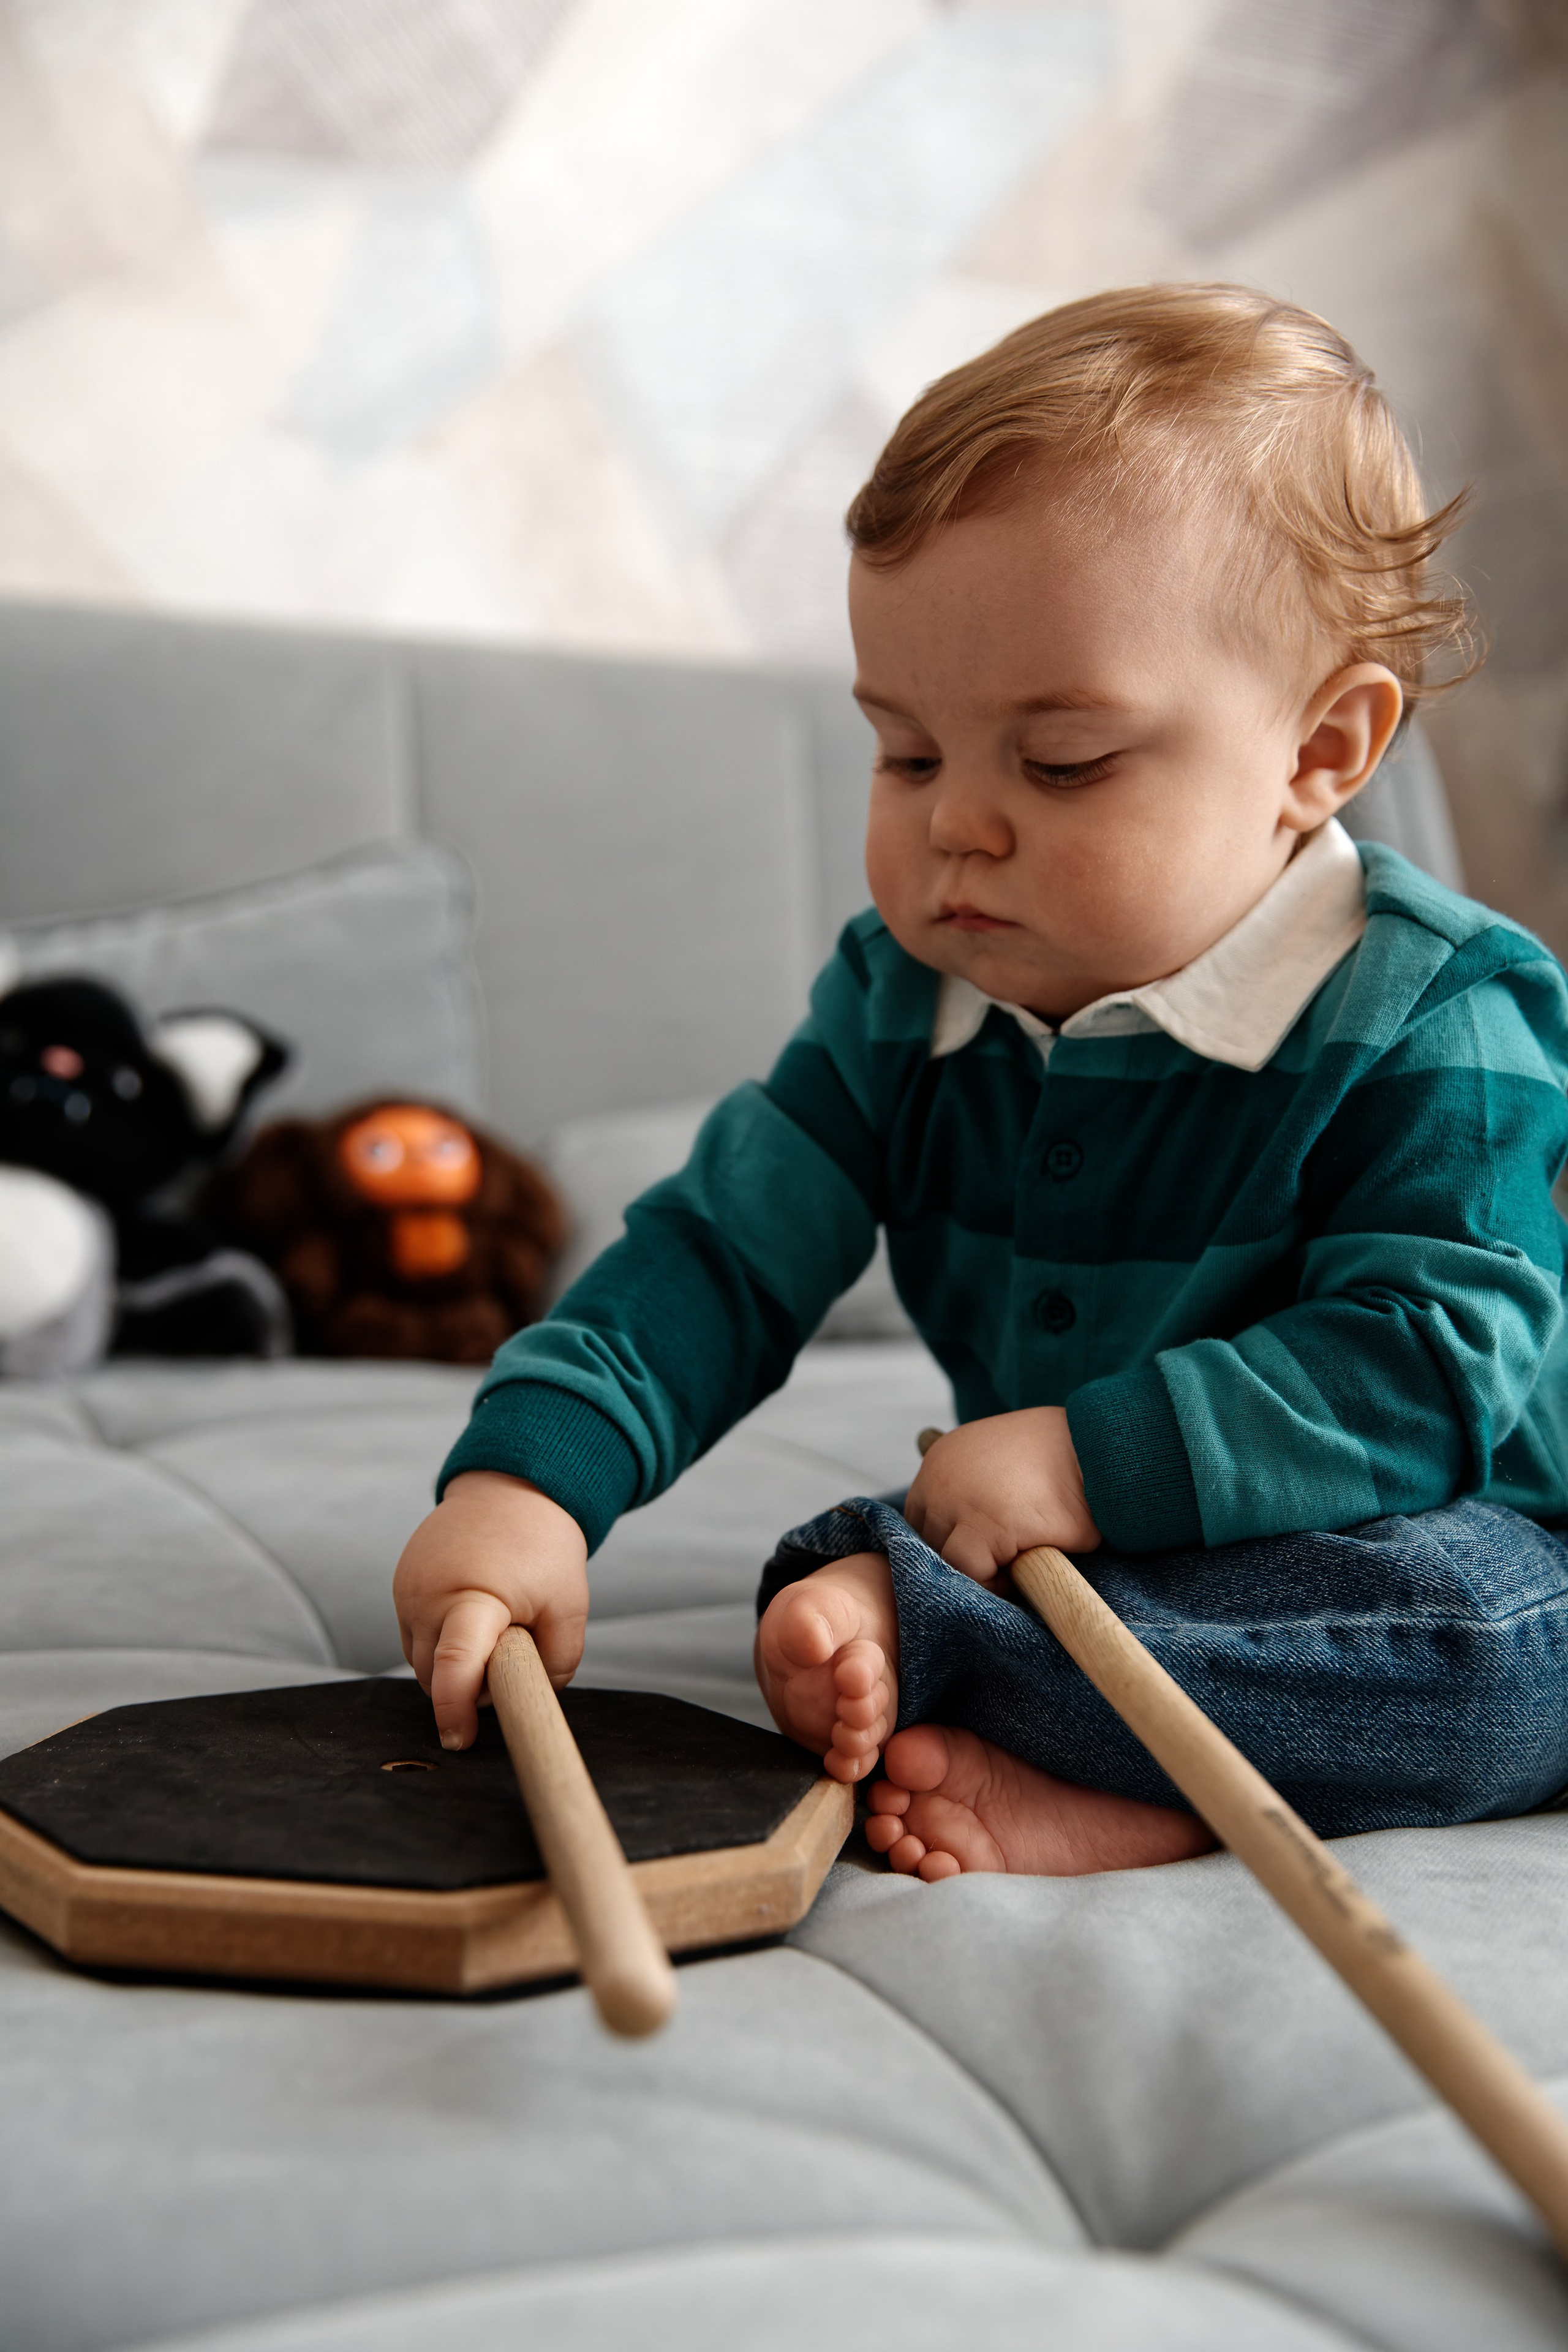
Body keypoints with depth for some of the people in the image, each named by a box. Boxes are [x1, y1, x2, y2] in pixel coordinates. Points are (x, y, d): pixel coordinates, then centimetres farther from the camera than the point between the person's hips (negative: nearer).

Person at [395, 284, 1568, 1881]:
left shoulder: (1429, 1029, -17)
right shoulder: (900, 998, -2)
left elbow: (1434, 1364, -24)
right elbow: (718, 1254, -7)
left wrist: (1099, 1456, -32)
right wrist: (528, 1481, -23)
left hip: (1394, 1550, -4)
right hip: (1062, 1562, 4)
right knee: (838, 1558, -20)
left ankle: (905, 1629, -33)